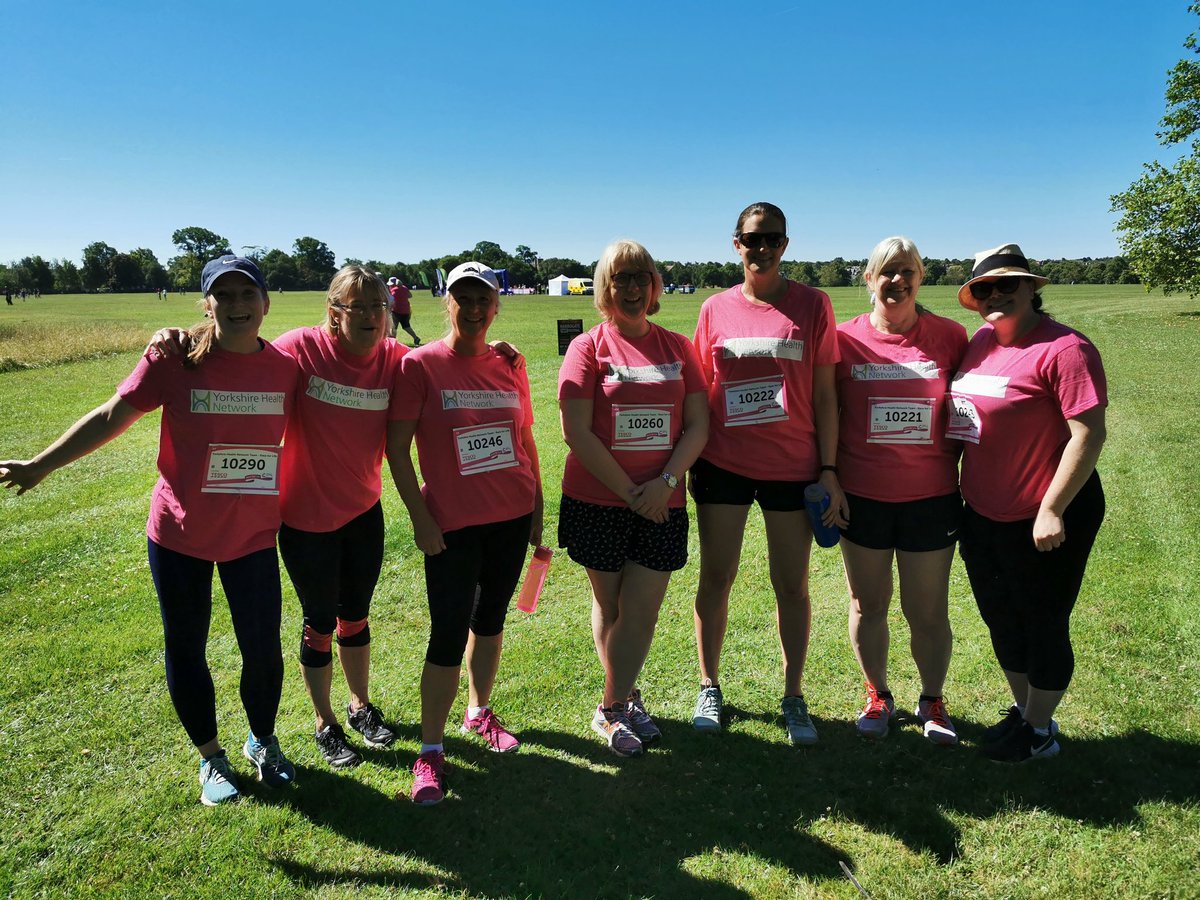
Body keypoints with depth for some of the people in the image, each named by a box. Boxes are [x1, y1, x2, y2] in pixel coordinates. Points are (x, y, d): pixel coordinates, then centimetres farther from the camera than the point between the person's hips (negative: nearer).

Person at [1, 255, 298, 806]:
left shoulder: (286, 367, -7)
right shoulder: (176, 360, -13)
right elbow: (112, 417, -5)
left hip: (253, 537, 1)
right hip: (179, 536, -1)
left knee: (263, 650, 9)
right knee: (186, 650, 13)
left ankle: (263, 742, 37)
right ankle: (210, 757, 36)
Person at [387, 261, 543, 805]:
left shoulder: (509, 366, 5)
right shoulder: (420, 364, -7)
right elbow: (396, 447, -7)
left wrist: (538, 509, 11)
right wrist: (419, 517, -11)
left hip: (512, 517, 4)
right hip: (452, 524, -4)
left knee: (490, 618, 17)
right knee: (448, 636, -3)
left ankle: (480, 714, 37)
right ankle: (430, 752, 11)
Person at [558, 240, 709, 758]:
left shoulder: (678, 347, 5)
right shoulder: (588, 348, -3)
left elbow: (698, 425, 2)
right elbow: (576, 431, -11)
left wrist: (665, 482, -13)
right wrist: (629, 491, -13)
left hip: (662, 504, 2)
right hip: (598, 501, -2)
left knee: (642, 611, 2)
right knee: (610, 606, 12)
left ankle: (613, 708, 21)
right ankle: (624, 700, 32)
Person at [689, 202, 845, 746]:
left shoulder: (812, 305, 1)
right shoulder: (716, 309, 5)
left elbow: (824, 394, 1)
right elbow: (699, 393, 8)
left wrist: (829, 468, -3)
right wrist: (689, 462, 5)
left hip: (793, 468, -1)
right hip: (723, 465, 1)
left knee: (792, 585, 8)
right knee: (716, 578, 9)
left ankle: (793, 698, 24)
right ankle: (709, 688, 26)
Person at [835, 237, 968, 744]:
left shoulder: (950, 337, -1)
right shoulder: (846, 339, -2)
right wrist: (826, 477, -1)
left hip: (931, 497, 0)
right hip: (862, 495, 0)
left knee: (928, 610, 8)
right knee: (867, 604, 13)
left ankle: (932, 700, 32)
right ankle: (877, 695, 34)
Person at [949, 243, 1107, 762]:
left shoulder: (1064, 349, -18)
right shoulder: (982, 341, 5)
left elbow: (1089, 434, -22)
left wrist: (1052, 510, -22)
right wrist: (958, 487, 14)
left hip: (1043, 521, -7)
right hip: (983, 515, 8)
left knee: (1042, 625, 10)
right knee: (1001, 619, 21)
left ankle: (1039, 732, 30)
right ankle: (1022, 708, 43)